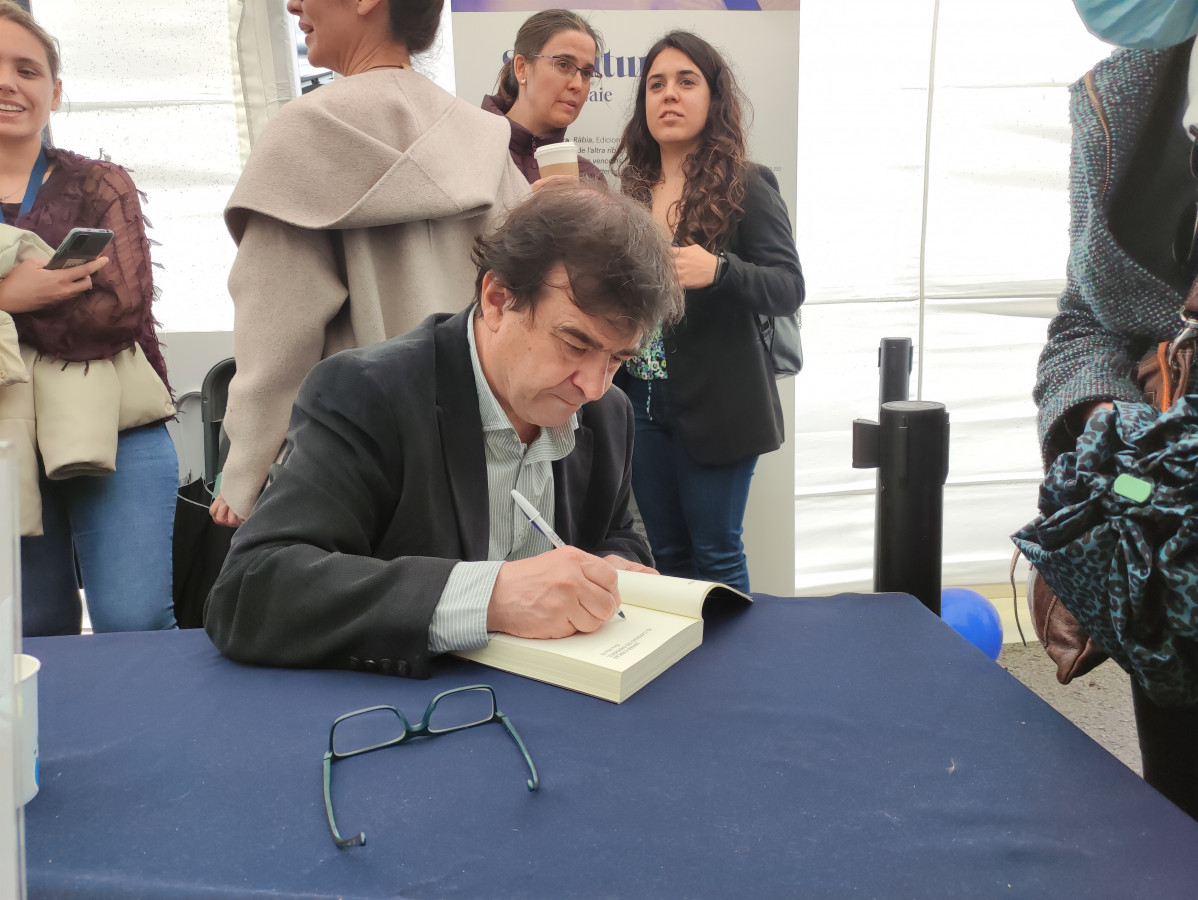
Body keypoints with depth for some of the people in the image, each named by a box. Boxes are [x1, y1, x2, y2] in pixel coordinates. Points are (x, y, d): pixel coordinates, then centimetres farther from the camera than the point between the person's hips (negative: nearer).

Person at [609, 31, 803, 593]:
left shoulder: (746, 187, -4)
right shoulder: (633, 191, 10)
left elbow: (790, 288, -11)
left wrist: (718, 270, -28)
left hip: (715, 402, -5)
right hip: (643, 398, 5)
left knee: (715, 553, 3)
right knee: (664, 553, 13)